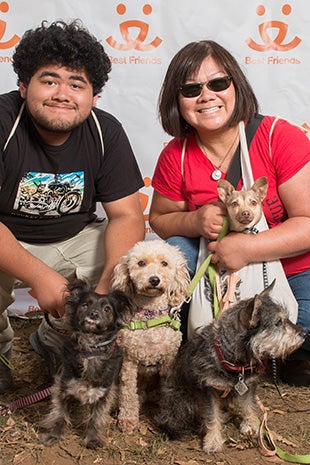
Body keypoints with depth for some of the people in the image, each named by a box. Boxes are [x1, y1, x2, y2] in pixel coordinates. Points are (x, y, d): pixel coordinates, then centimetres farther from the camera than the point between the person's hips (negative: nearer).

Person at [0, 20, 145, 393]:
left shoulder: (106, 131, -9)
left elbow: (126, 215, -11)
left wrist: (110, 282, -29)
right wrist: (40, 276, -38)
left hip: (74, 239, 4)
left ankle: (54, 341, 10)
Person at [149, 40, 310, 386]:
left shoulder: (282, 137, -16)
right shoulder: (176, 157, -7)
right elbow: (159, 219, 6)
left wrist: (248, 248, -29)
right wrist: (195, 221, -17)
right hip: (226, 268, 3)